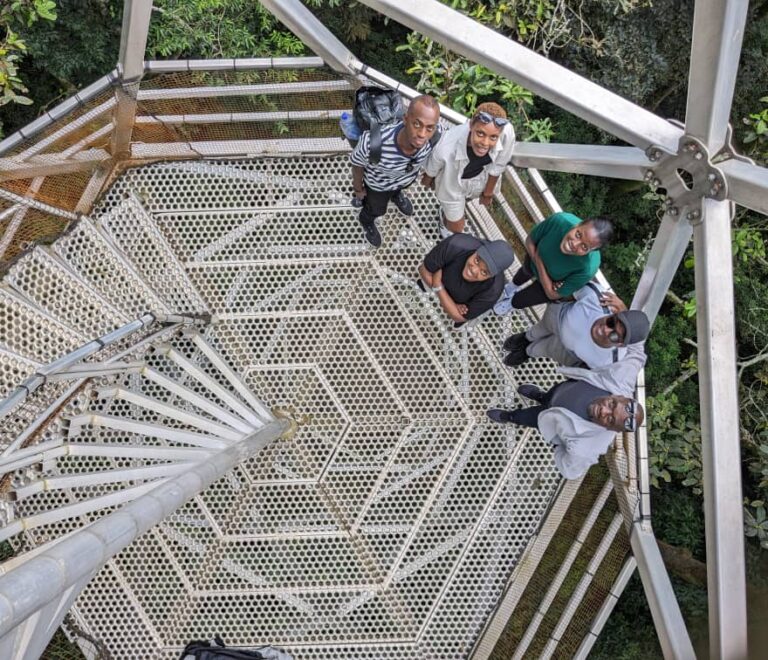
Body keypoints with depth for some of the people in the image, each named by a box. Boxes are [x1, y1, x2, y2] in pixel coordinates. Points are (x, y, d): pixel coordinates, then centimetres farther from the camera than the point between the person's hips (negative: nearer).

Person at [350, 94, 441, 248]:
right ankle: (366, 221, 66)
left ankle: (395, 194, 75)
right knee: (376, 209, 30)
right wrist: (358, 189, -4)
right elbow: (357, 164, -23)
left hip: (409, 176, 2)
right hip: (378, 182, -2)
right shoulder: (373, 142, -49)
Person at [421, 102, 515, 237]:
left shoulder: (507, 133, -41)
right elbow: (431, 168, -18)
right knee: (457, 227, 19)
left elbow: (497, 166, -17)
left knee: (464, 200, 35)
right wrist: (427, 180, 6)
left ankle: (446, 212, 71)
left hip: (479, 178, 3)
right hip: (452, 181, -3)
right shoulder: (447, 146, -45)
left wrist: (488, 193, 1)